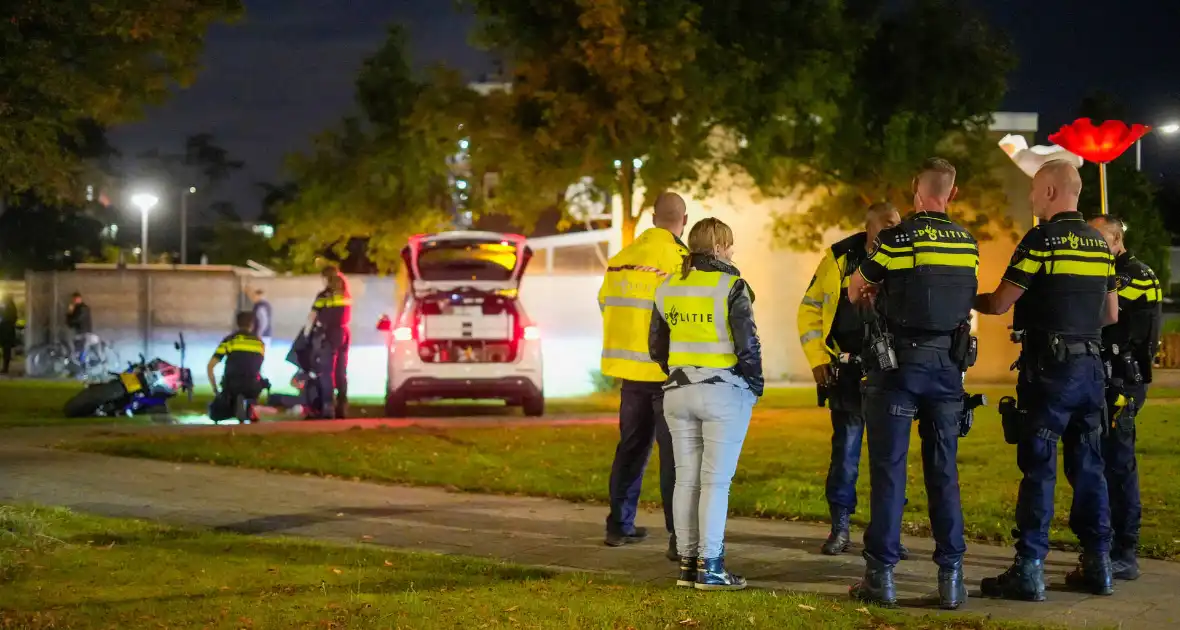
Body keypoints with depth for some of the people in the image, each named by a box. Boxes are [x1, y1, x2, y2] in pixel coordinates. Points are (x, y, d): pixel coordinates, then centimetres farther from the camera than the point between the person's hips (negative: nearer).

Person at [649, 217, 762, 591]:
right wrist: (756, 384, 2)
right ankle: (710, 567, -5)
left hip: (679, 393, 5)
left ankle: (687, 563, 11)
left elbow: (656, 346, 12)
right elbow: (747, 345, -13)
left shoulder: (668, 288, 7)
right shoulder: (731, 286, -11)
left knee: (686, 478, 9)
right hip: (724, 392, -5)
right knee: (716, 480, -4)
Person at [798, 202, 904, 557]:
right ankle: (840, 528, 9)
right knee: (845, 450, 0)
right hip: (847, 371, -1)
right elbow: (809, 310, 7)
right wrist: (818, 359, 0)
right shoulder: (839, 259, 1)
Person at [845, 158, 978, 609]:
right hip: (948, 366, 4)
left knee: (889, 469, 0)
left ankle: (881, 573, 0)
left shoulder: (895, 240, -10)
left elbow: (855, 293, 2)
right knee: (944, 471, 8)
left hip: (897, 366, -4)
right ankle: (951, 576, 6)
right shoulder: (967, 245, 4)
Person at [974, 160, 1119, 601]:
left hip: (1049, 368, -6)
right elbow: (1111, 314, 16)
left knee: (1039, 468, -4)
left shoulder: (1042, 240, -11)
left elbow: (998, 304, -10)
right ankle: (1098, 564, 14)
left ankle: (1029, 570, -5)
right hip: (1091, 366, 7)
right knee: (1087, 466, 12)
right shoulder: (1099, 244, 11)